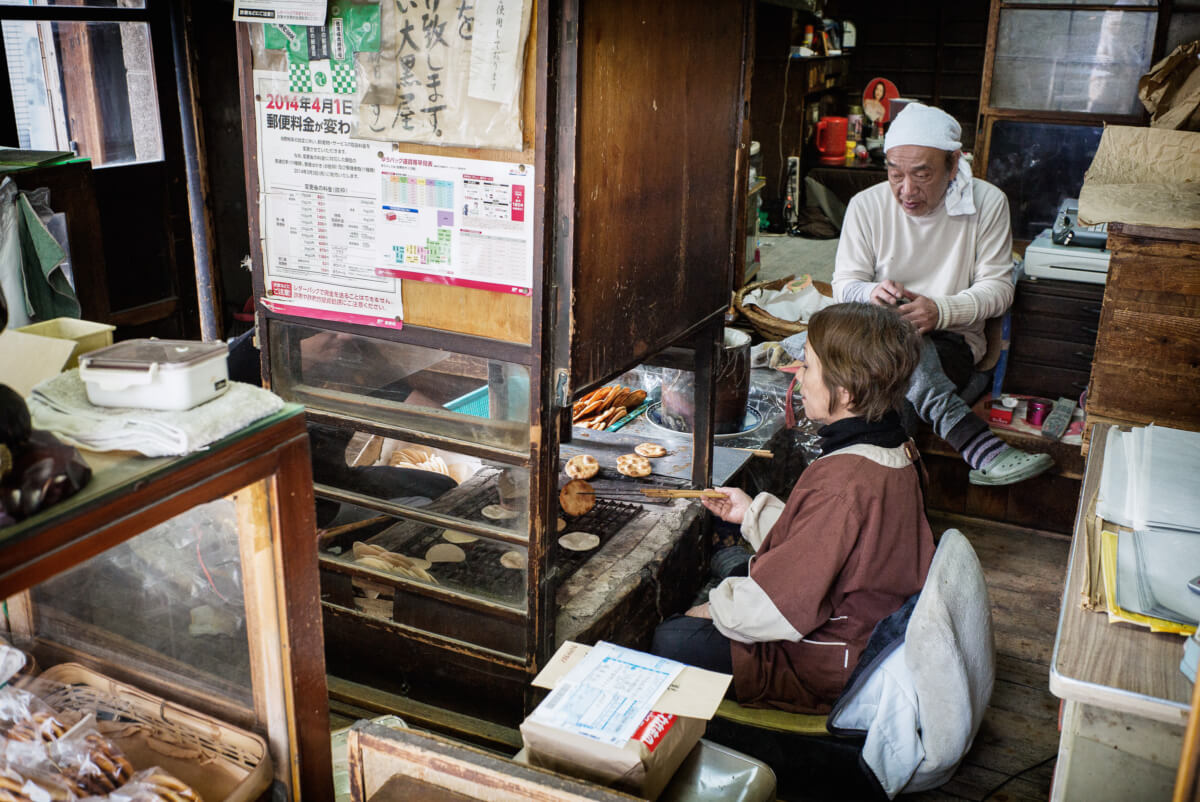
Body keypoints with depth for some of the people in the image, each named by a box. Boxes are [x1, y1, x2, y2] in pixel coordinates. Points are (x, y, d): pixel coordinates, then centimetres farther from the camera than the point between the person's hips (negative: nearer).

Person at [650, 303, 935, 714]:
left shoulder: (842, 483, -34)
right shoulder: (897, 452, -3)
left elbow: (781, 606, -28)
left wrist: (717, 610, -10)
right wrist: (755, 511, 9)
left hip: (826, 672, -10)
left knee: (671, 640, -8)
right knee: (725, 560, 21)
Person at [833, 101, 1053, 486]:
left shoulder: (987, 202, -3)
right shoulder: (866, 205, -3)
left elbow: (998, 287, -3)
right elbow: (844, 285, 1)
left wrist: (941, 310, -24)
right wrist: (872, 293, -26)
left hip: (953, 340, -1)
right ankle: (981, 447, -49)